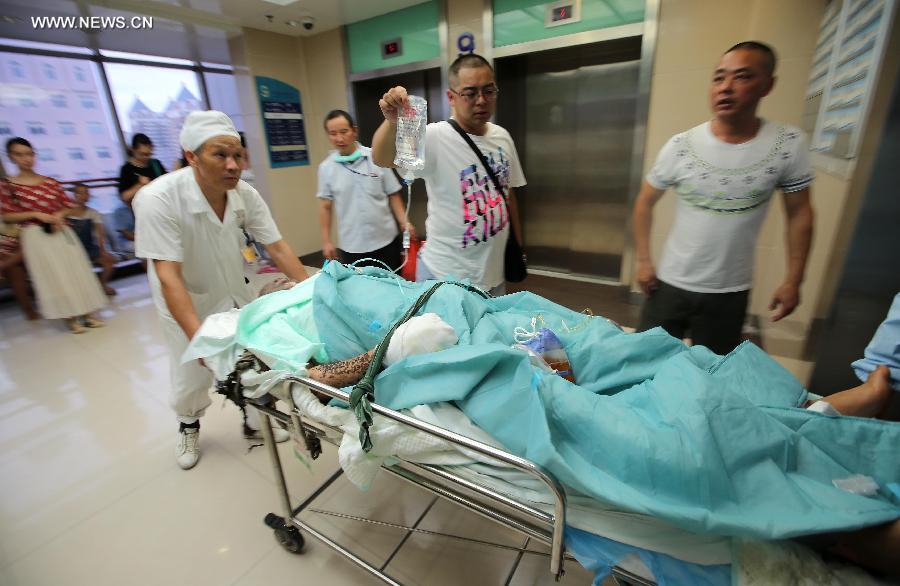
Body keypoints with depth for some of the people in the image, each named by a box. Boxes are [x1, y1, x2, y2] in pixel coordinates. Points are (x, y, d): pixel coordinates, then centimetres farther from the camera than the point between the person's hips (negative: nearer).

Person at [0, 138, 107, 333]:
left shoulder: (51, 182, 5)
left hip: (61, 232, 3)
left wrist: (59, 215, -10)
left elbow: (70, 206, 9)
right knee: (53, 277, 1)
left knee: (76, 271, 4)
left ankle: (87, 314, 12)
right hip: (36, 236, -2)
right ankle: (71, 318, 9)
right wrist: (36, 214, -14)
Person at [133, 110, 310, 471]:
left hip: (233, 292, 4)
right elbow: (168, 276, -34)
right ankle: (189, 427, 40)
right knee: (192, 376, 6)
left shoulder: (246, 195, -17)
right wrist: (199, 337, -42)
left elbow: (277, 247, -15)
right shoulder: (158, 199, -30)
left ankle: (255, 420, 35)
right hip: (184, 301, -3)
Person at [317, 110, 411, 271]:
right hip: (352, 246, 1)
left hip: (386, 240, 0)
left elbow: (393, 196, 2)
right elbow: (325, 207, 7)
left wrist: (404, 222, -10)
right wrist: (326, 241, 4)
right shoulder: (326, 167, 1)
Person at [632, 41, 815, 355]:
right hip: (670, 283, 0)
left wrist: (793, 280, -1)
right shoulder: (680, 145, -9)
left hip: (730, 293, 1)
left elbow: (799, 214, 2)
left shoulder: (789, 145, -7)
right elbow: (645, 203, 0)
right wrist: (643, 261, -4)